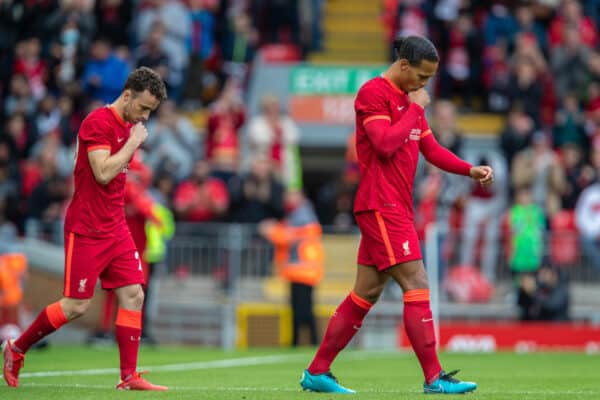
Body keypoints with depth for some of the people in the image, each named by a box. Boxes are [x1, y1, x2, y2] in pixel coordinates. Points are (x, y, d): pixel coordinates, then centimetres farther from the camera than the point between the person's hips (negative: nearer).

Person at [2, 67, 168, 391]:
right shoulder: (98, 122, -15)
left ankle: (129, 377, 2)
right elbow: (103, 173, -25)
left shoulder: (129, 126, 12)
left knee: (133, 295, 0)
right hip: (86, 230, -8)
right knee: (77, 305, -6)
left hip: (115, 229, 8)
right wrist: (133, 143, -17)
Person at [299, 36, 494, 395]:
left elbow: (431, 148, 19)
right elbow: (385, 144, -20)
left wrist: (470, 170, 5)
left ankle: (317, 372, 15)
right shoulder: (373, 93, -10)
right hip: (381, 206, -10)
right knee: (416, 285, -11)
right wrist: (414, 109, -12)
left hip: (396, 208, 10)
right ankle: (434, 377, -11)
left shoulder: (410, 99, 19)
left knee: (367, 292, 10)